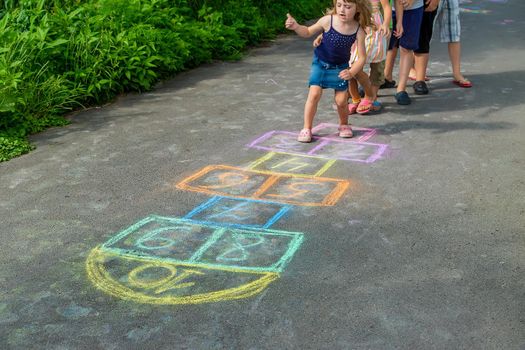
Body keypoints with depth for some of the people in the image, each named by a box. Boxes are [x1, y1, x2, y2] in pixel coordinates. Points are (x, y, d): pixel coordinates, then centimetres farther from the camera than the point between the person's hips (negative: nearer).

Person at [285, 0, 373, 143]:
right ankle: (306, 128, 0)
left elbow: (362, 57, -12)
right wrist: (296, 27, -22)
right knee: (314, 94, -14)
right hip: (320, 63, -1)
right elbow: (308, 32, -3)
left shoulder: (358, 30, -18)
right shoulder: (328, 21, -19)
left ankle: (344, 125, 28)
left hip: (340, 68, 1)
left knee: (341, 100, -2)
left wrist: (351, 72, -26)